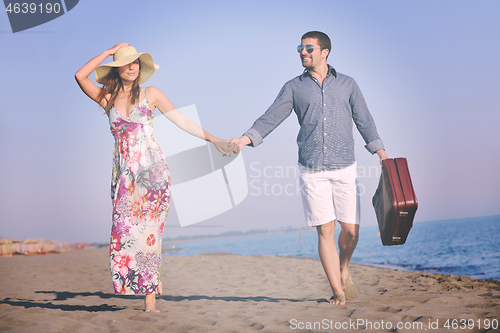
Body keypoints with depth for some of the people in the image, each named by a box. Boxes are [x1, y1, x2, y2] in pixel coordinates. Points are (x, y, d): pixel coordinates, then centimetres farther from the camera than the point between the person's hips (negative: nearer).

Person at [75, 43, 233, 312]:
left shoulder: (150, 94, 7)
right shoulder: (107, 98, 10)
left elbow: (182, 121, 7)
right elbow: (80, 76, -2)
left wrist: (213, 140, 4)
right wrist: (109, 52, 4)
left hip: (152, 169, -2)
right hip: (124, 173, 2)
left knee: (148, 229, -5)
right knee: (125, 227, -5)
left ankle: (150, 299, 0)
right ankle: (152, 283, 14)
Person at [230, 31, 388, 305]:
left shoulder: (347, 84, 11)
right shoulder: (293, 87, 10)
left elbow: (365, 122, 13)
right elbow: (271, 118, 3)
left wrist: (382, 156, 8)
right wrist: (247, 138, -13)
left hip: (344, 168, 1)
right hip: (311, 171, 0)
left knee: (351, 230, 0)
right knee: (325, 230, -3)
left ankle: (343, 272, 30)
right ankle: (337, 291, 7)